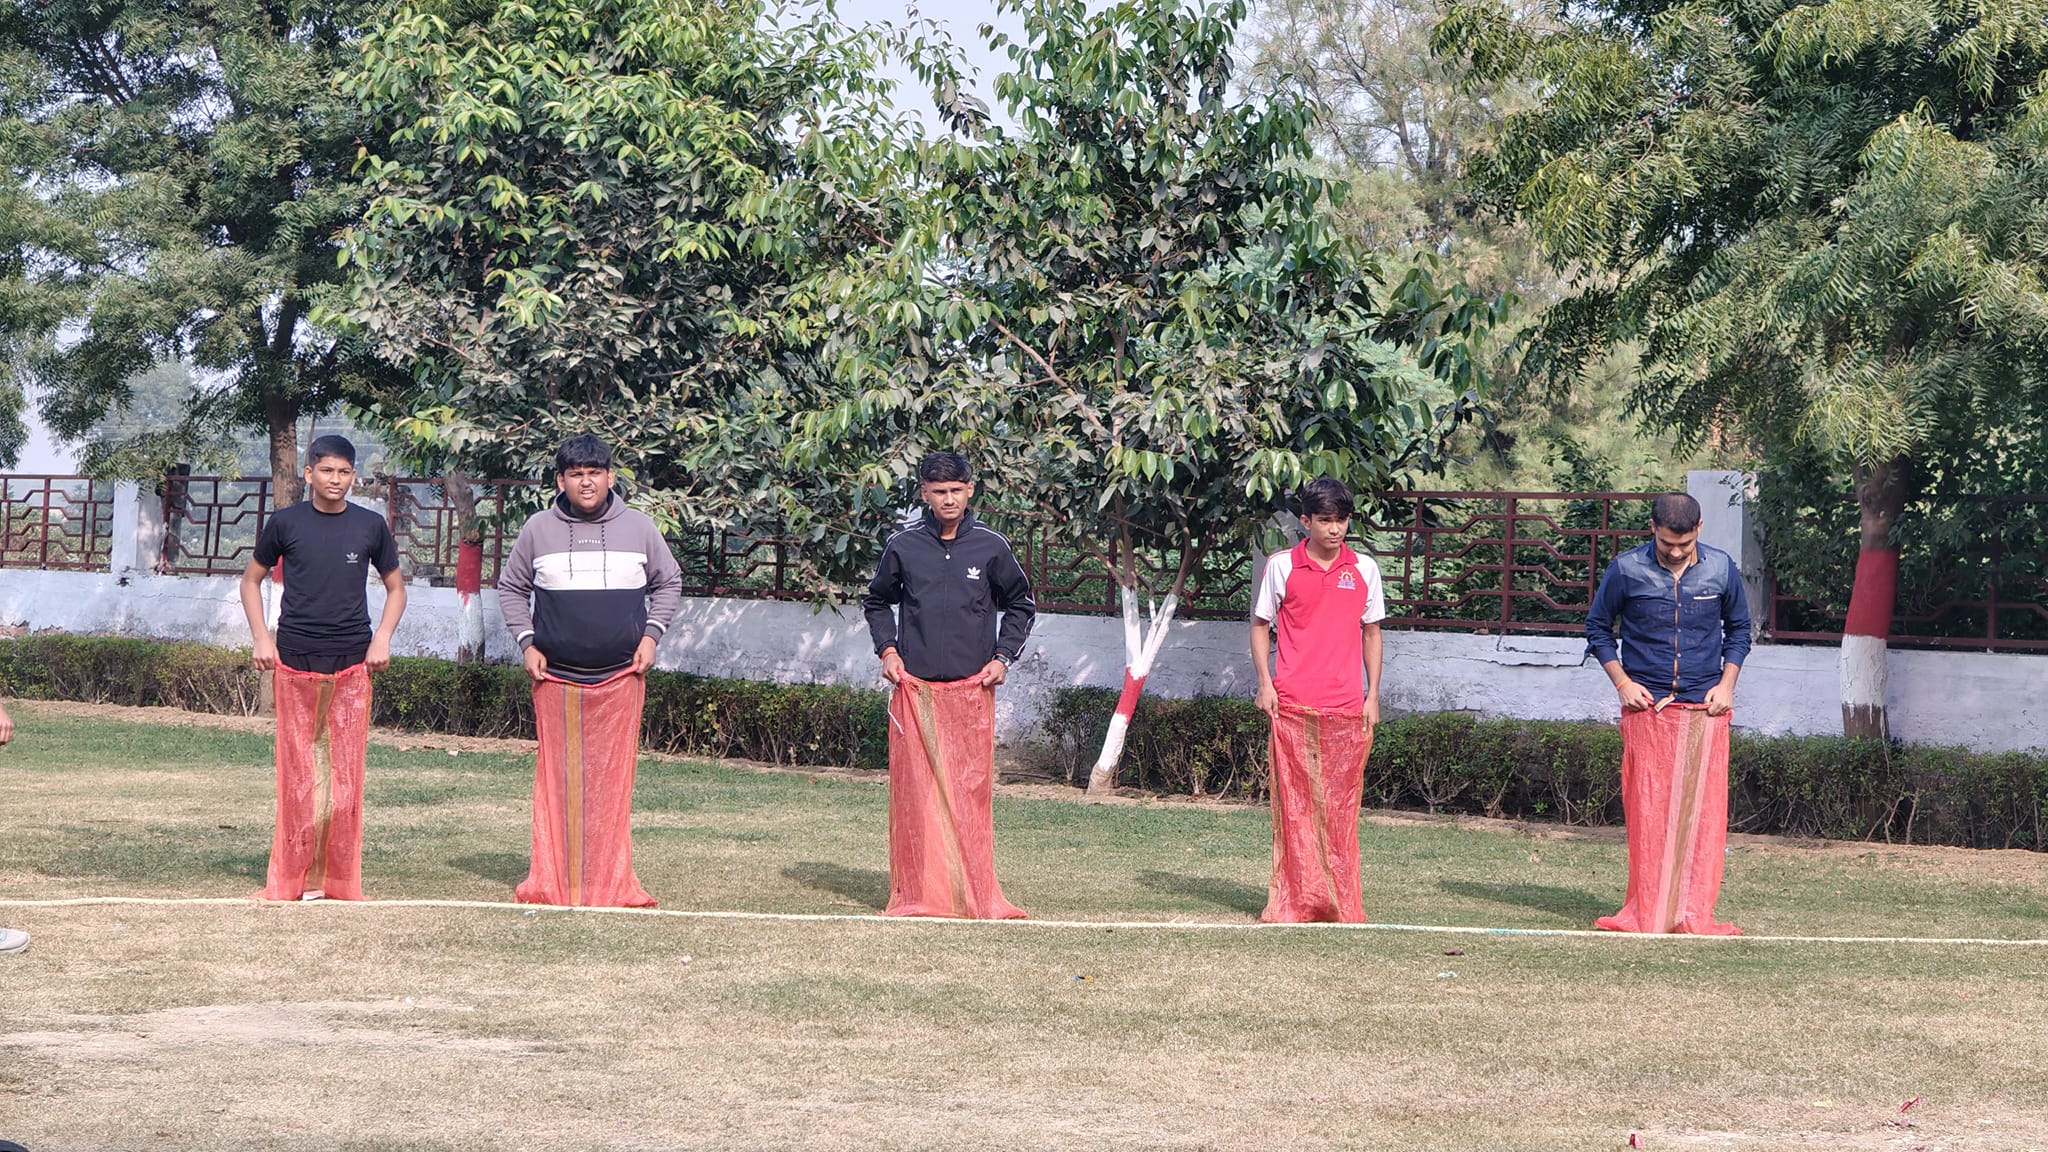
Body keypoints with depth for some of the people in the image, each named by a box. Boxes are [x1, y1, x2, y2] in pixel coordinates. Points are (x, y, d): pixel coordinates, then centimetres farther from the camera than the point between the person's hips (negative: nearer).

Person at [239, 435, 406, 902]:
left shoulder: (370, 526, 6)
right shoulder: (286, 523, 3)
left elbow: (395, 587, 16)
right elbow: (252, 579, 14)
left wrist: (383, 637, 1)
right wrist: (260, 637, 2)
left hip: (352, 663, 1)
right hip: (295, 660, -1)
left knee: (345, 771, -1)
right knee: (297, 771, -1)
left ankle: (338, 879, 4)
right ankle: (291, 878, 3)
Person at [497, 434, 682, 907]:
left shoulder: (639, 529, 5)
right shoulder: (539, 529, 5)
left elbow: (668, 583, 16)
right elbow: (511, 587, 15)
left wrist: (651, 634, 3)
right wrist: (526, 643, 3)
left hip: (620, 677, 0)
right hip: (556, 677, 0)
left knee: (613, 779, -1)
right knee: (558, 779, 0)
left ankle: (611, 883, 3)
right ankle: (552, 882, 5)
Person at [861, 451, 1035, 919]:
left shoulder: (991, 547, 4)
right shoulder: (902, 547, 4)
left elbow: (1021, 604, 17)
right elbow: (877, 601, 20)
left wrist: (1003, 656, 5)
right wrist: (887, 649, 5)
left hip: (972, 688, 0)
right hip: (915, 687, 0)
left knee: (971, 790, -1)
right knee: (916, 790, -2)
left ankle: (974, 896, 4)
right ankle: (918, 894, 2)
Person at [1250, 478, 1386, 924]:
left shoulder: (1364, 569, 8)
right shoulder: (1281, 566, 3)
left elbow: (1371, 632, 15)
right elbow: (1261, 625, 11)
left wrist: (1373, 694, 9)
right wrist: (1265, 683, 0)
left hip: (1346, 708, 1)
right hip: (1292, 705, -1)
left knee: (1340, 807, 1)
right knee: (1293, 804, -2)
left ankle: (1341, 906, 6)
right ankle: (1292, 904, 1)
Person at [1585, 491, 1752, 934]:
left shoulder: (1721, 569, 3)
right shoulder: (1627, 569, -2)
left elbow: (1739, 629, 17)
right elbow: (1598, 628, 10)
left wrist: (1726, 683, 3)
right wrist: (1622, 682, -1)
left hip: (1704, 709, 1)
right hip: (1646, 706, -1)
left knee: (1702, 810, -4)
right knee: (1647, 809, -4)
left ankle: (1693, 913, -2)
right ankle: (1648, 912, 1)